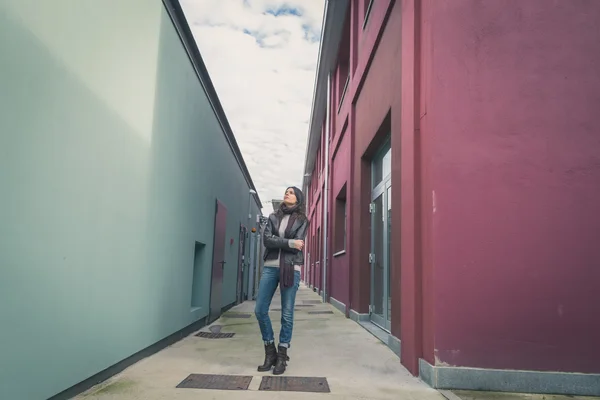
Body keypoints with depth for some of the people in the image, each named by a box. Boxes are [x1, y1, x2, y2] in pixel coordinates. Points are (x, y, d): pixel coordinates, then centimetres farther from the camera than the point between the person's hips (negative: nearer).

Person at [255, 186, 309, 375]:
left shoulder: (302, 220, 8)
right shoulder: (273, 217, 15)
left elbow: (297, 244, -7)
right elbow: (266, 239, -2)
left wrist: (277, 241, -5)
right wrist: (289, 242, -10)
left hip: (291, 268, -3)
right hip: (270, 266, 3)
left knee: (287, 314, 0)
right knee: (260, 310, 0)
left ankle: (282, 356, 13)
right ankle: (270, 352, 16)